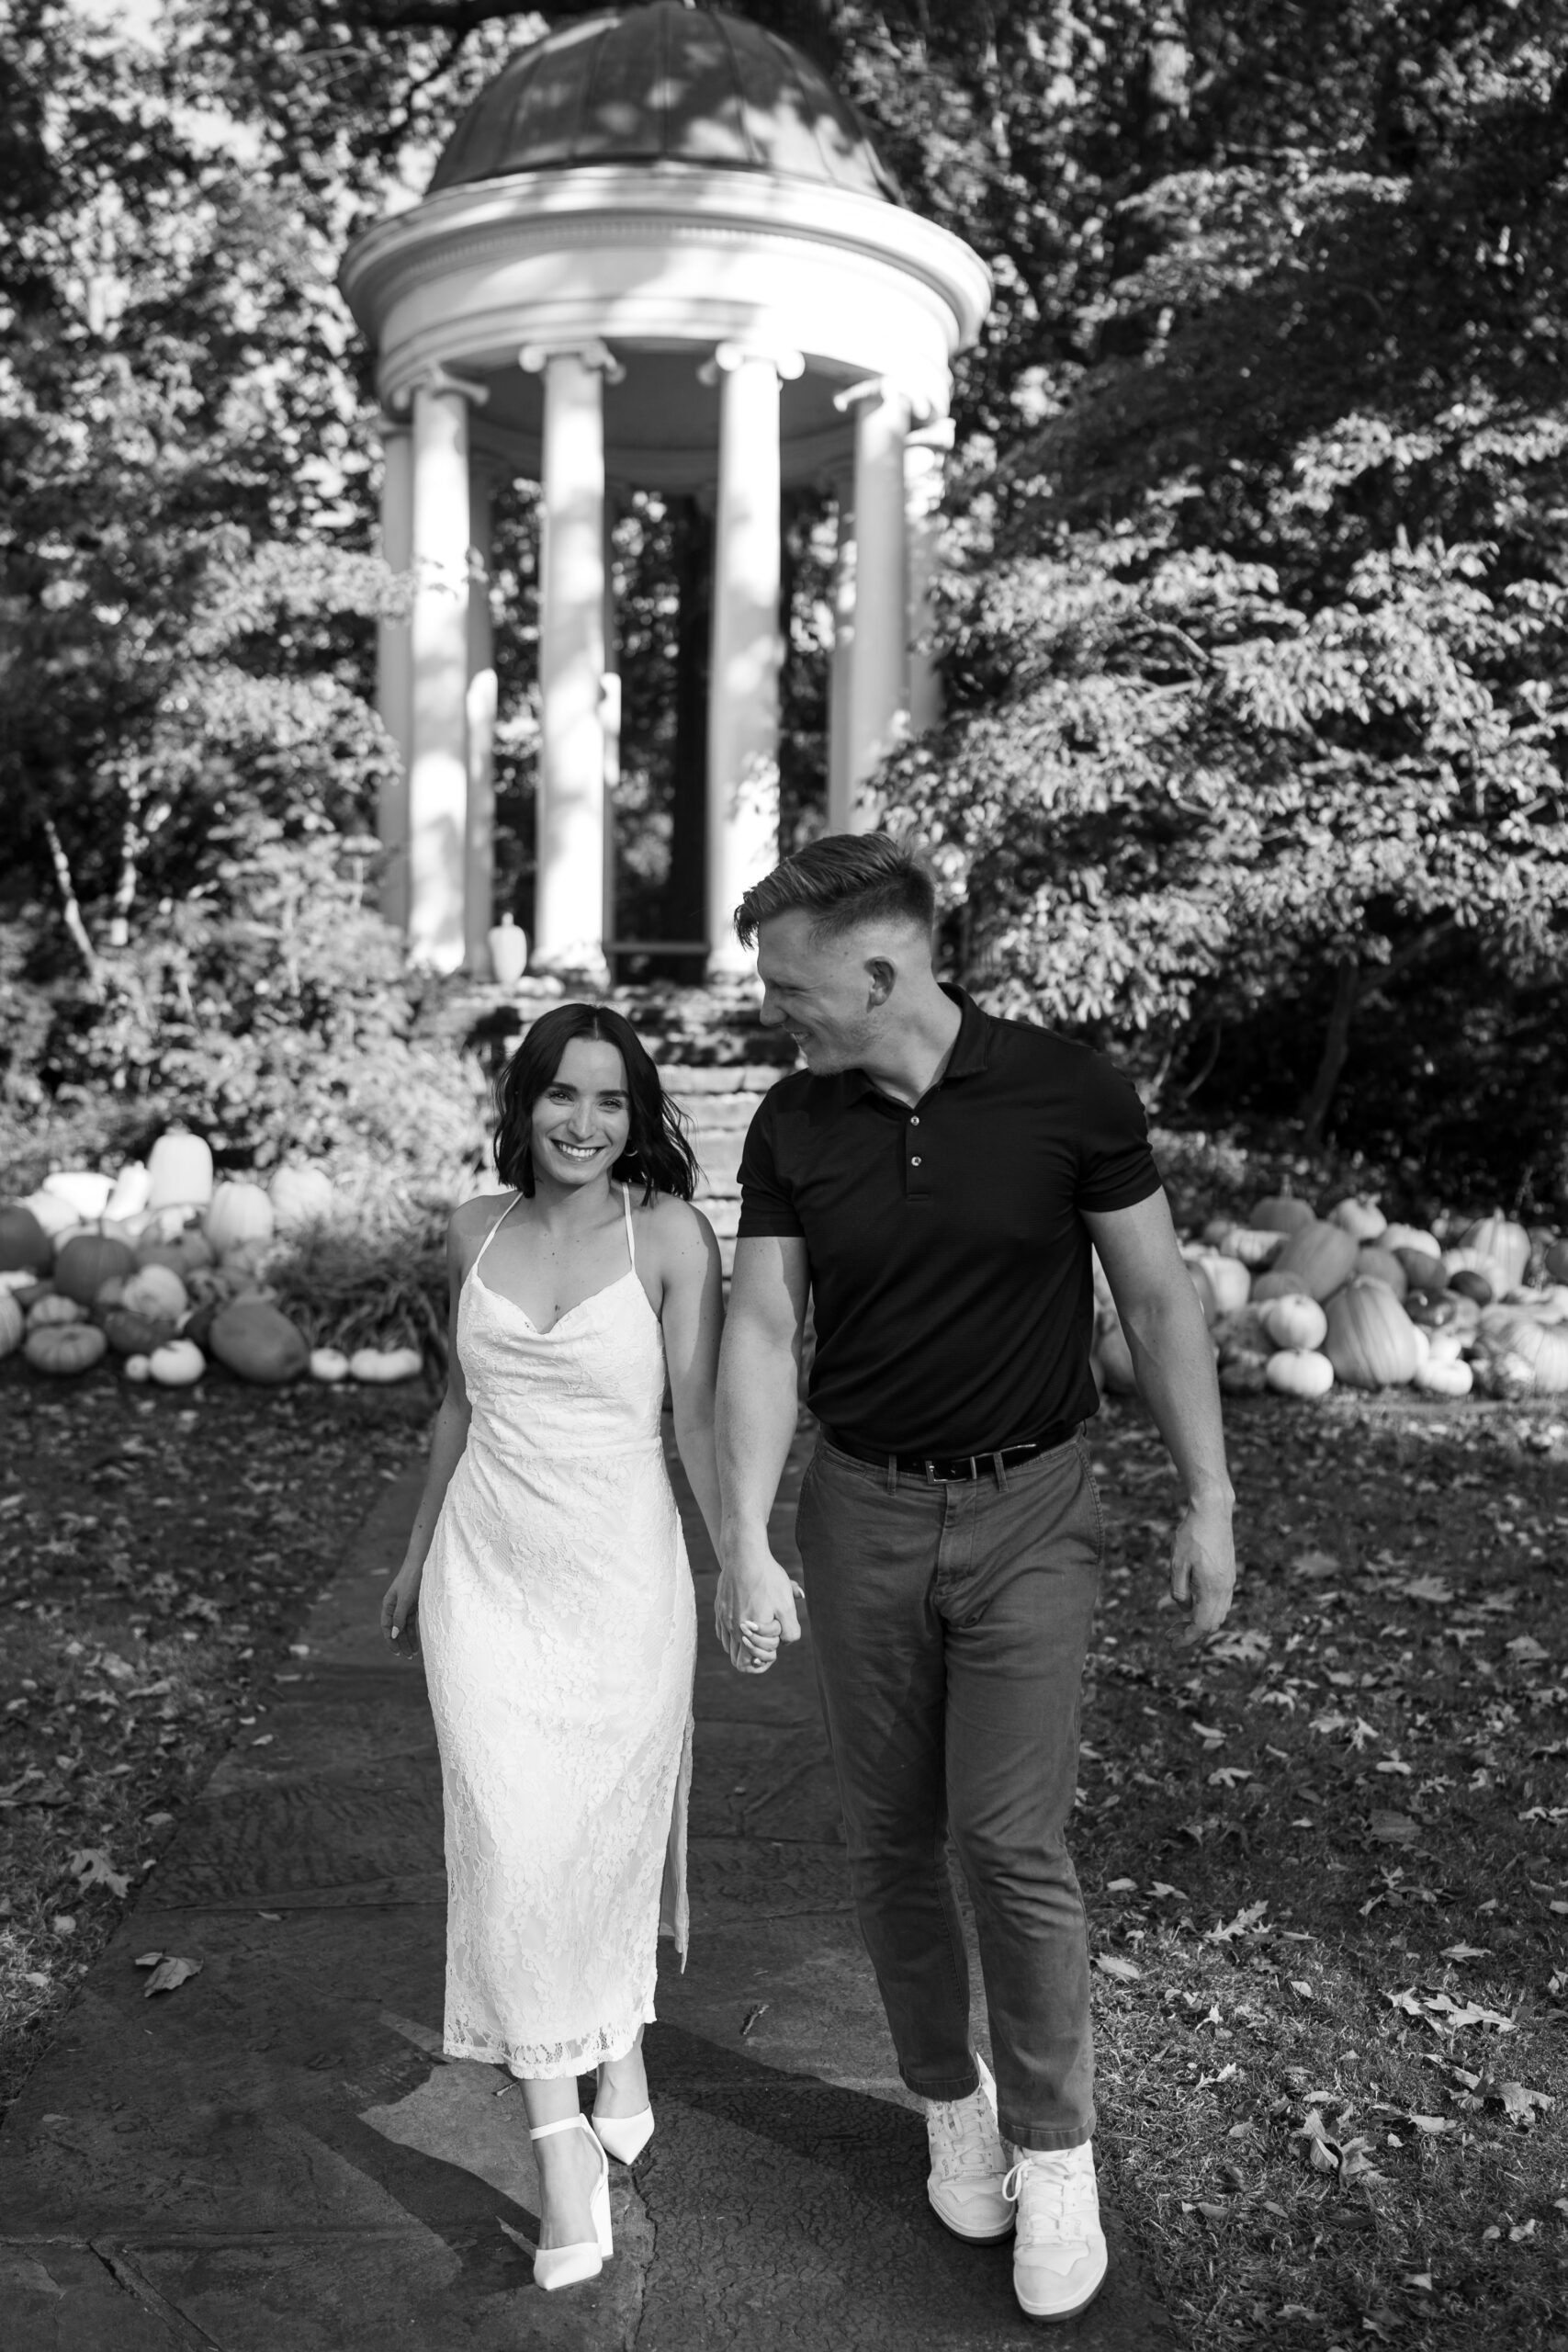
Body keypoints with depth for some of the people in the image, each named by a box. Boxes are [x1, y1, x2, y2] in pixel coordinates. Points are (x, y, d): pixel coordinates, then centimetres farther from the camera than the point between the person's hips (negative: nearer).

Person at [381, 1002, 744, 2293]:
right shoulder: (476, 1233, 3)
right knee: (512, 1845, -2)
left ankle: (621, 2042, 43)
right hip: (486, 1572, 3)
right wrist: (419, 1551, 22)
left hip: (620, 1576, -2)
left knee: (614, 1830, 13)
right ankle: (564, 2144, 12)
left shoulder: (669, 1233, -9)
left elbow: (700, 1415, -8)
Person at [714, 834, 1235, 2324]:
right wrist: (745, 1541, -20)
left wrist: (1208, 1503, -5)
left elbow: (1156, 1298, -5)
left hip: (1028, 1513, -3)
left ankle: (1053, 2149, 18)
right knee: (891, 1839, 11)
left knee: (1012, 1840, -4)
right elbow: (763, 1331, -9)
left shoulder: (1068, 1093, -12)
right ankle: (951, 2100, 34)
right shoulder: (791, 1127, -5)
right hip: (860, 1515, 3)